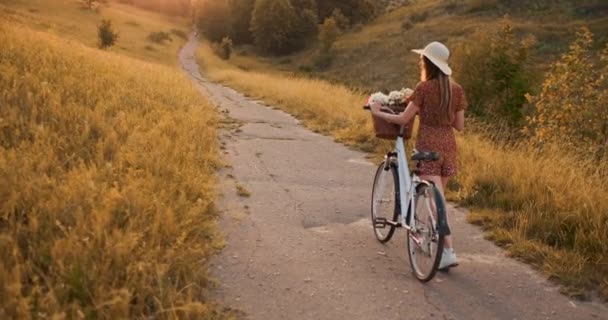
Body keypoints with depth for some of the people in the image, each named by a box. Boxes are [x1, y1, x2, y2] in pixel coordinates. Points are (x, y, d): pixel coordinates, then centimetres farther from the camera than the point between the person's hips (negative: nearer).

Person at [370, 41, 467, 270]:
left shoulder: (424, 87, -11)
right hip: (448, 146, 6)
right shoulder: (456, 89, 5)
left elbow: (403, 119, -9)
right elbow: (460, 125, 7)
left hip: (428, 146, -6)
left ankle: (449, 252, -12)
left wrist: (378, 113, 4)